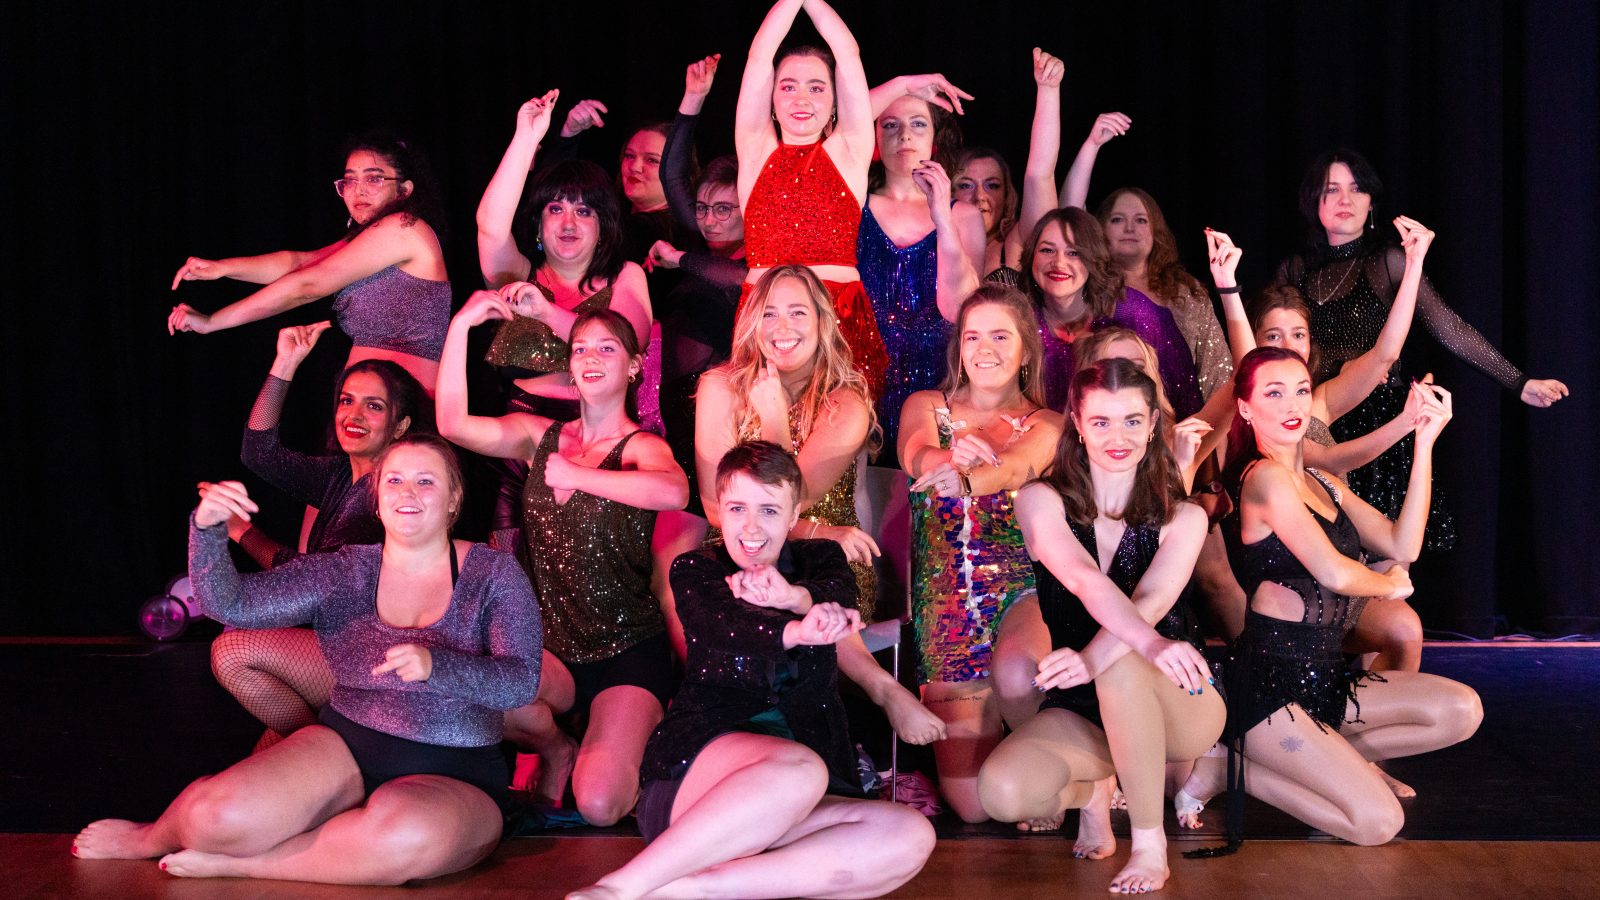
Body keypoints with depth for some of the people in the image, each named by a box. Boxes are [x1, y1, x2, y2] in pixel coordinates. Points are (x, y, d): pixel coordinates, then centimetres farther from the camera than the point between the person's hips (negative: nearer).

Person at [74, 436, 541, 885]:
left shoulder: (493, 574, -1)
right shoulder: (341, 574, 5)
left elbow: (522, 680, -13)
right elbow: (230, 602, -4)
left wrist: (434, 665, -30)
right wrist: (206, 527, -22)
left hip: (455, 778, -2)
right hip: (347, 751, 2)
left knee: (405, 832, -39)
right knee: (217, 814, -22)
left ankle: (233, 862, -15)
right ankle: (157, 838, 17)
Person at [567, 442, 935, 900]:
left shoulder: (820, 559, 20)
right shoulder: (695, 570, 12)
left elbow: (840, 597, -5)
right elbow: (724, 626, -11)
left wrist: (792, 596, -29)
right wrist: (796, 632, -34)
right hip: (694, 769, -4)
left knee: (911, 836, -26)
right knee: (800, 768, -37)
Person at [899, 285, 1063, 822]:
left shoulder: (1047, 425, 8)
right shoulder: (927, 407, 12)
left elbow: (1018, 465, -15)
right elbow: (916, 454, -11)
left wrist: (966, 479, -39)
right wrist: (950, 456, -37)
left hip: (1022, 593, -1)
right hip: (947, 599, 1)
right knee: (972, 804, -11)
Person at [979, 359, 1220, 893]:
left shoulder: (1182, 519, -1)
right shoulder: (1042, 502, -4)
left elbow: (1151, 602, -20)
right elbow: (1083, 579, -25)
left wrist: (1093, 658, -42)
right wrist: (1150, 642, -45)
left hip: (1179, 708, -1)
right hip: (1081, 710, 1)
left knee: (1119, 662, -36)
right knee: (1003, 791, -29)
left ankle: (1150, 839, -19)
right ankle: (1091, 791, 6)